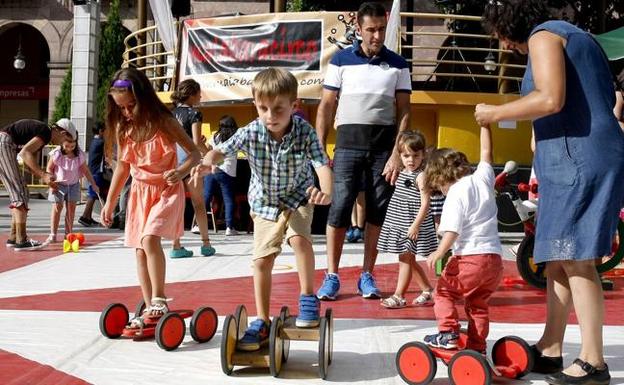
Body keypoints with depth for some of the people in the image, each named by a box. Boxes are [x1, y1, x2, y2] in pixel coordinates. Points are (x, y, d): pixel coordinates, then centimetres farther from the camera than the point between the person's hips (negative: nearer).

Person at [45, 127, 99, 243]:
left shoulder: (80, 155, -9)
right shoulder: (56, 154, -14)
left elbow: (86, 170, -1)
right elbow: (49, 169, -4)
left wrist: (93, 184, -2)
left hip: (73, 184, 2)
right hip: (59, 184, -2)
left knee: (71, 208, 2)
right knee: (57, 207, -4)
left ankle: (68, 233, 10)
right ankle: (53, 235, -2)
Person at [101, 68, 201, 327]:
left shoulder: (164, 122, -14)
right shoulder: (122, 128, 0)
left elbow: (194, 153, -9)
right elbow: (122, 166, 11)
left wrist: (180, 172, -30)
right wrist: (110, 202, 12)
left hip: (166, 190, -5)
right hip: (139, 191, 6)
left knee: (150, 239, -25)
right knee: (140, 251, 4)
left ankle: (159, 300, -16)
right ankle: (150, 308, 12)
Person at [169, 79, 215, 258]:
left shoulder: (172, 113, 12)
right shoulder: (194, 113, -7)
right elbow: (197, 142, -12)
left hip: (173, 159, 5)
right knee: (198, 203, 5)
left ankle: (176, 246, 3)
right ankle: (206, 244, 10)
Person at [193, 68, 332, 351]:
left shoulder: (305, 132, -23)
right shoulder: (251, 133, -21)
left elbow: (321, 164, -31)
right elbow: (222, 150, -19)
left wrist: (326, 191, -52)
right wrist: (209, 162, -43)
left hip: (297, 196, -2)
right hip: (264, 202, 2)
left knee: (299, 237, -29)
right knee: (262, 260, 0)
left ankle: (308, 298, -9)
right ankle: (262, 322, 13)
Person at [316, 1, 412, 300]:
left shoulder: (398, 65, 7)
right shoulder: (341, 60, 4)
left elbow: (403, 112, 5)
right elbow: (326, 106, 5)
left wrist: (397, 153, -5)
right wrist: (319, 149, -2)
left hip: (384, 145, 1)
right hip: (348, 142, -1)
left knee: (378, 211, 3)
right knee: (339, 208, -5)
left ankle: (367, 276, 12)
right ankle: (332, 276, 3)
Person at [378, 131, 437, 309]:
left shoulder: (421, 176, -13)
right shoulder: (403, 173, 12)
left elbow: (425, 203, -18)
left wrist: (416, 225, -22)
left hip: (412, 225, -9)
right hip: (399, 224, 9)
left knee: (405, 258, -7)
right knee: (408, 260, 15)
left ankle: (399, 296, -3)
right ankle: (428, 290, 27)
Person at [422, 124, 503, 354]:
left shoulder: (455, 194, -7)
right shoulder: (482, 178, 10)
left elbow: (452, 231, -16)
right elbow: (486, 153, 26)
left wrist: (438, 253, -7)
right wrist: (484, 123, 34)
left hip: (470, 257, -7)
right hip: (495, 259, 7)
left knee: (444, 290, 12)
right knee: (478, 304, 18)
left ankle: (448, 333, 1)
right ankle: (477, 347, 17)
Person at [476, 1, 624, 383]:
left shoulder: (543, 36, -4)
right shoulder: (573, 36, 25)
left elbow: (551, 99, -20)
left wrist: (496, 113, -8)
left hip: (578, 159, -10)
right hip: (578, 162, 10)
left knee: (575, 260, -9)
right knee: (558, 258, 12)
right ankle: (551, 351, 17)